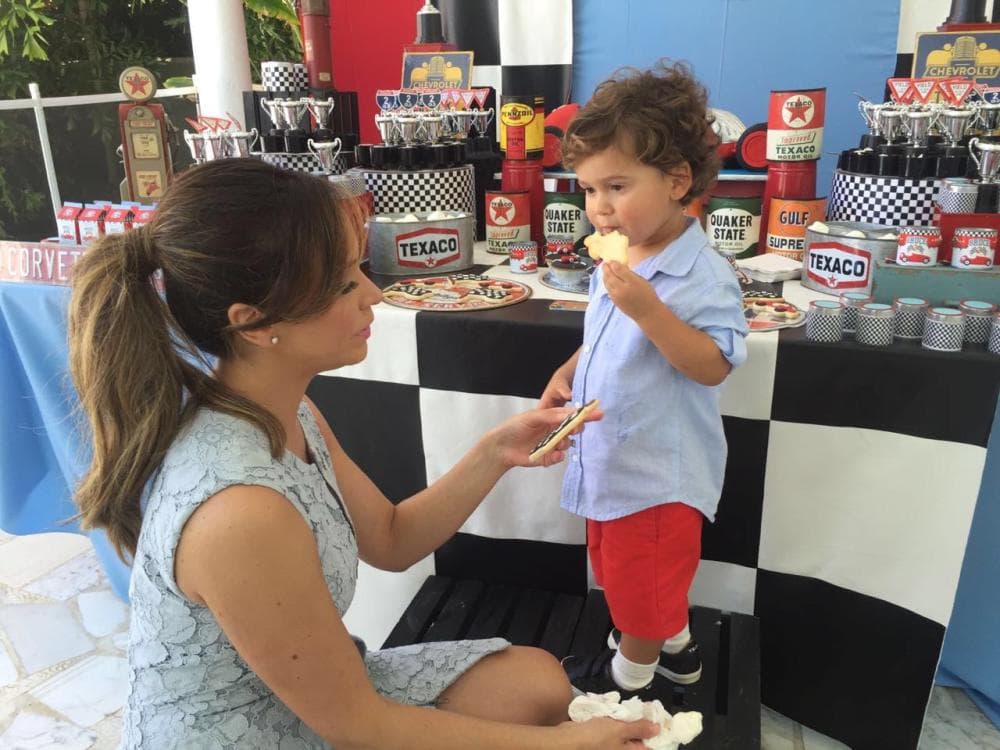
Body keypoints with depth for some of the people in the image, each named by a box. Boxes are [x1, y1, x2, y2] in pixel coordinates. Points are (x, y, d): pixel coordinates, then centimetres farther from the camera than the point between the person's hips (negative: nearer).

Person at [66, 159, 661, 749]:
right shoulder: (238, 513, -35)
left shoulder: (282, 414, -8)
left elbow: (390, 541, 3)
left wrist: (493, 456, -11)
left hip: (310, 690, 7)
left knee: (537, 683, 8)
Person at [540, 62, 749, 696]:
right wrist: (568, 373, 1)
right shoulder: (619, 263, 3)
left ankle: (632, 671, 39)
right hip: (611, 456, 9)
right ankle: (675, 647, 49)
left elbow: (713, 366, -28)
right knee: (622, 570, 25)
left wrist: (647, 308, -37)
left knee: (642, 579, 13)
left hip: (658, 469, -9)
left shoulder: (703, 274, -22)